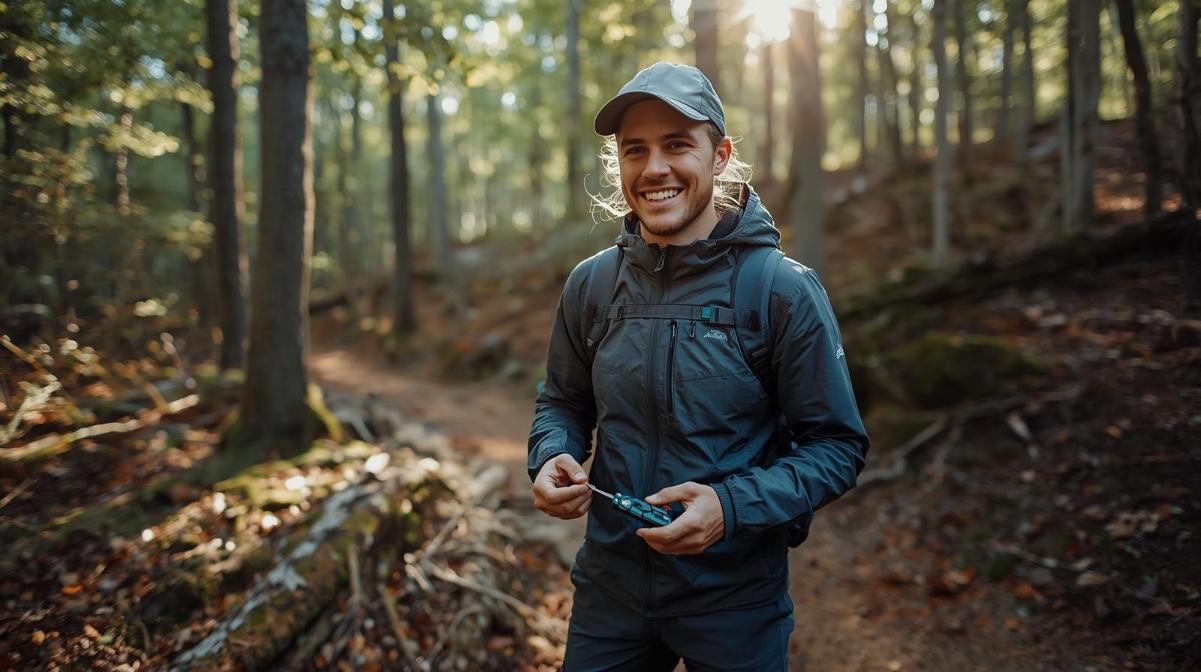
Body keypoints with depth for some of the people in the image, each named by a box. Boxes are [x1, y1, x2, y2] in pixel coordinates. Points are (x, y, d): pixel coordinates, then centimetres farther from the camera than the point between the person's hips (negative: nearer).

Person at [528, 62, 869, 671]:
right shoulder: (590, 284, -2)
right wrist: (552, 458, -10)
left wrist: (731, 505, -25)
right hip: (609, 584, 3)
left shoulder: (785, 291, -14)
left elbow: (837, 446, -11)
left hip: (737, 595, -3)